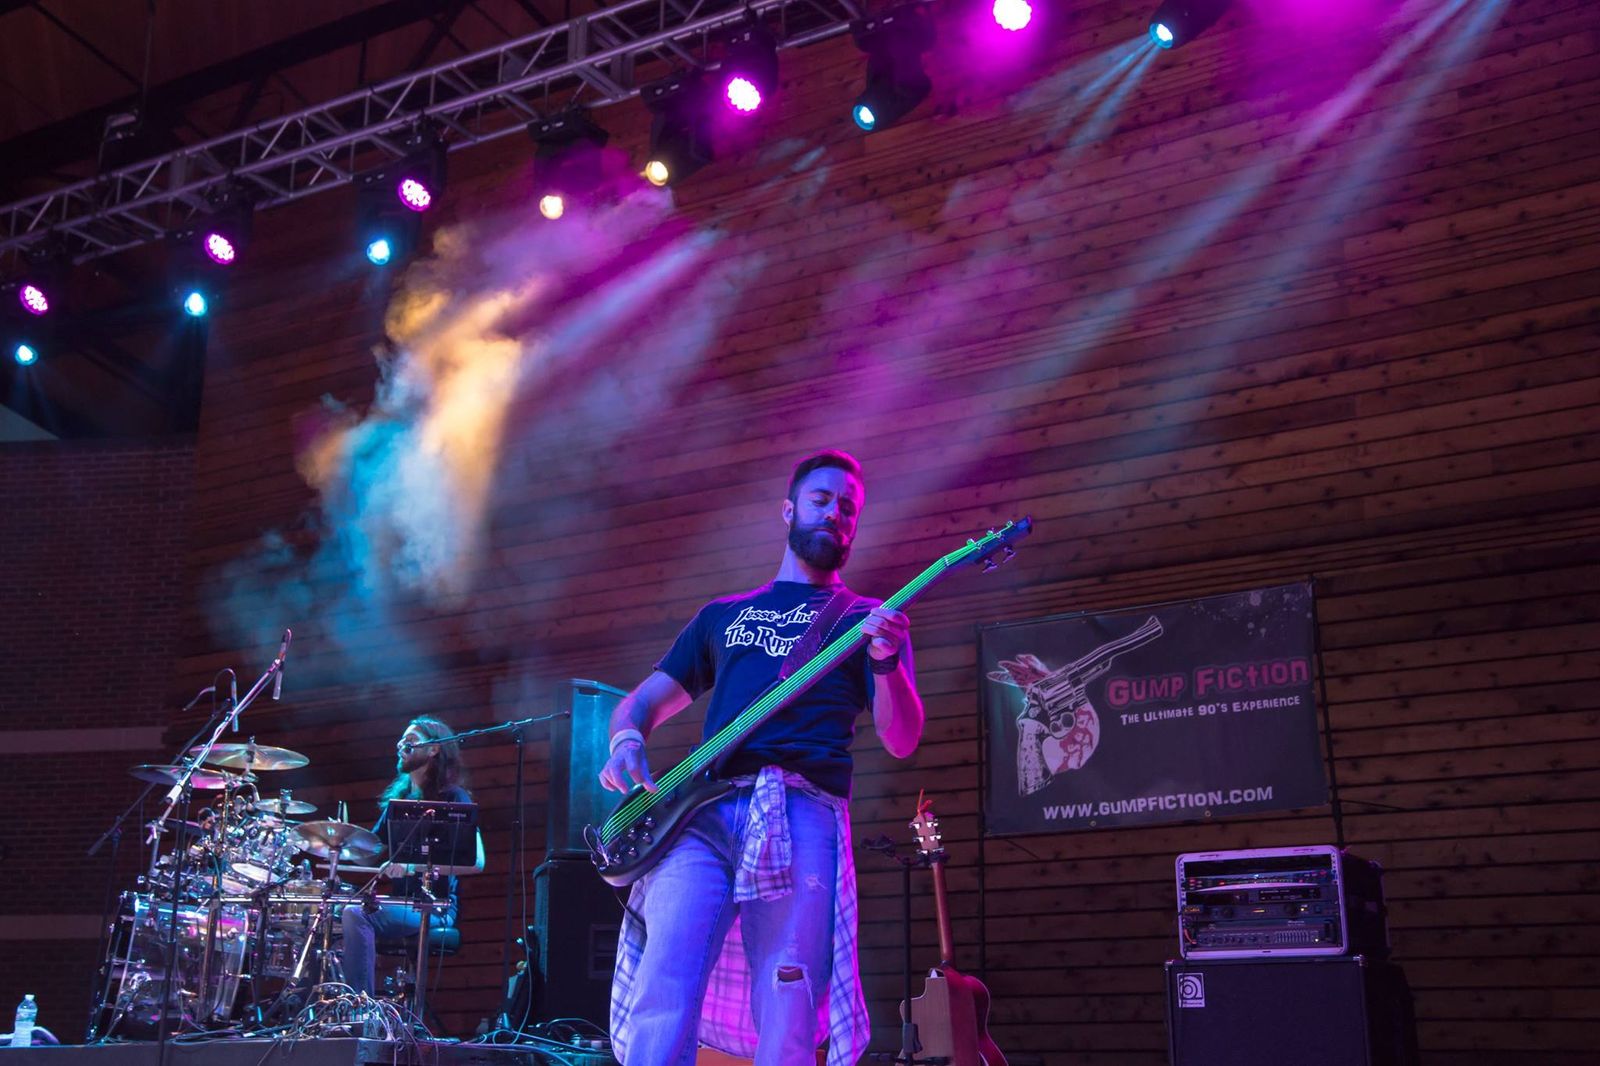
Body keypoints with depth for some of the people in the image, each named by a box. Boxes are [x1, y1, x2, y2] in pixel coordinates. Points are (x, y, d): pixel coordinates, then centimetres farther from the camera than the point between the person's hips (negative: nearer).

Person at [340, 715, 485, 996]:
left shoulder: (453, 797, -6)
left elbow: (476, 861, -17)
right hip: (401, 900, 8)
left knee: (356, 915, -26)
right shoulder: (398, 797, 17)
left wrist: (415, 865, -25)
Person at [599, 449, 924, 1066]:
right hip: (702, 811, 2)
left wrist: (887, 661, -15)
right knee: (663, 999, -18)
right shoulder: (723, 615, 27)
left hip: (803, 815, -2)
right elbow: (644, 700, 28)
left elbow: (901, 740, 6)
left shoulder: (864, 620, 19)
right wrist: (626, 739, 3)